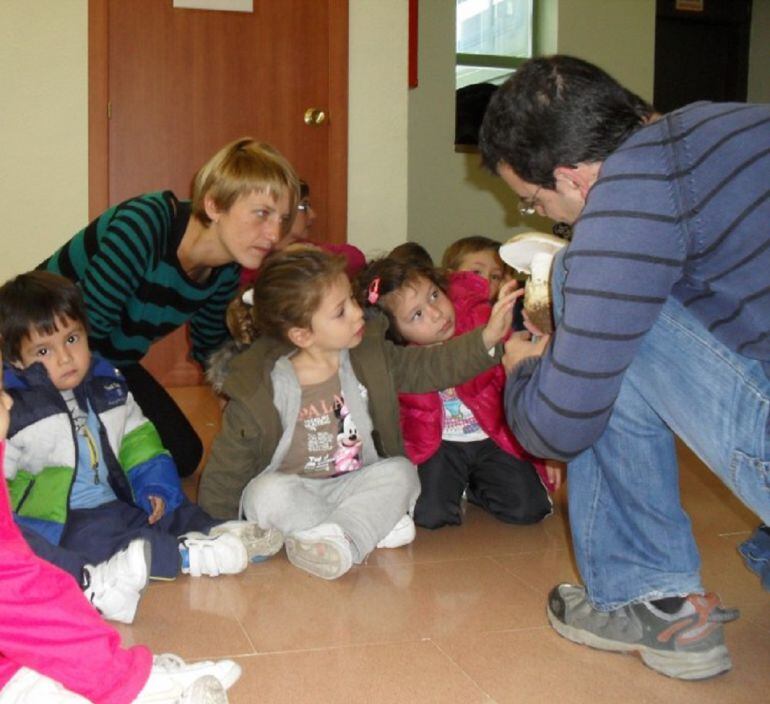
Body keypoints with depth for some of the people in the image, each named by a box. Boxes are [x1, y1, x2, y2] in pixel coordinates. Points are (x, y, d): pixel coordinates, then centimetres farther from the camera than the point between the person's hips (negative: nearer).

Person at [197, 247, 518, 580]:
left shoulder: (371, 357, -5)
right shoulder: (261, 390, -16)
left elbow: (431, 367, -4)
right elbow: (228, 466, -8)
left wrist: (487, 338, -17)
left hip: (355, 486, 3)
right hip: (295, 489, -3)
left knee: (400, 473, -22)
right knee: (269, 492, -33)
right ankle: (377, 526, -27)